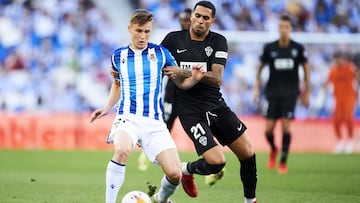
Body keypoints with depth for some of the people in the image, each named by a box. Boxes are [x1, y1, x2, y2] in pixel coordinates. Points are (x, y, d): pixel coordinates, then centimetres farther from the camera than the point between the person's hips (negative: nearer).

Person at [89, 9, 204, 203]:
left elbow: (181, 82, 12)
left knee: (174, 173, -12)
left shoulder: (160, 53, 5)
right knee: (122, 151, -36)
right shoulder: (118, 56, 8)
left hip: (154, 121, 1)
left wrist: (194, 77, -9)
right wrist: (107, 108, 16)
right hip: (127, 117, -1)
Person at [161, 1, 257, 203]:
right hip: (191, 111, -3)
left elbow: (217, 79, -13)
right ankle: (187, 170, 15)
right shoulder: (173, 39, -1)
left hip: (217, 106, 3)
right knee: (216, 162, -17)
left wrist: (185, 73, -23)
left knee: (248, 154, -2)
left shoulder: (218, 41, -1)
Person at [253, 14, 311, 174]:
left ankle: (283, 162, 1)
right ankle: (273, 150, 30)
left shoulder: (298, 48, -1)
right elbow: (260, 67, 11)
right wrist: (257, 87, 3)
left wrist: (306, 91, 9)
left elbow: (306, 68, 10)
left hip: (290, 93, -1)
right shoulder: (269, 48, 0)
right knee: (268, 129, -4)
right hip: (272, 93, 1)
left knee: (286, 126, -11)